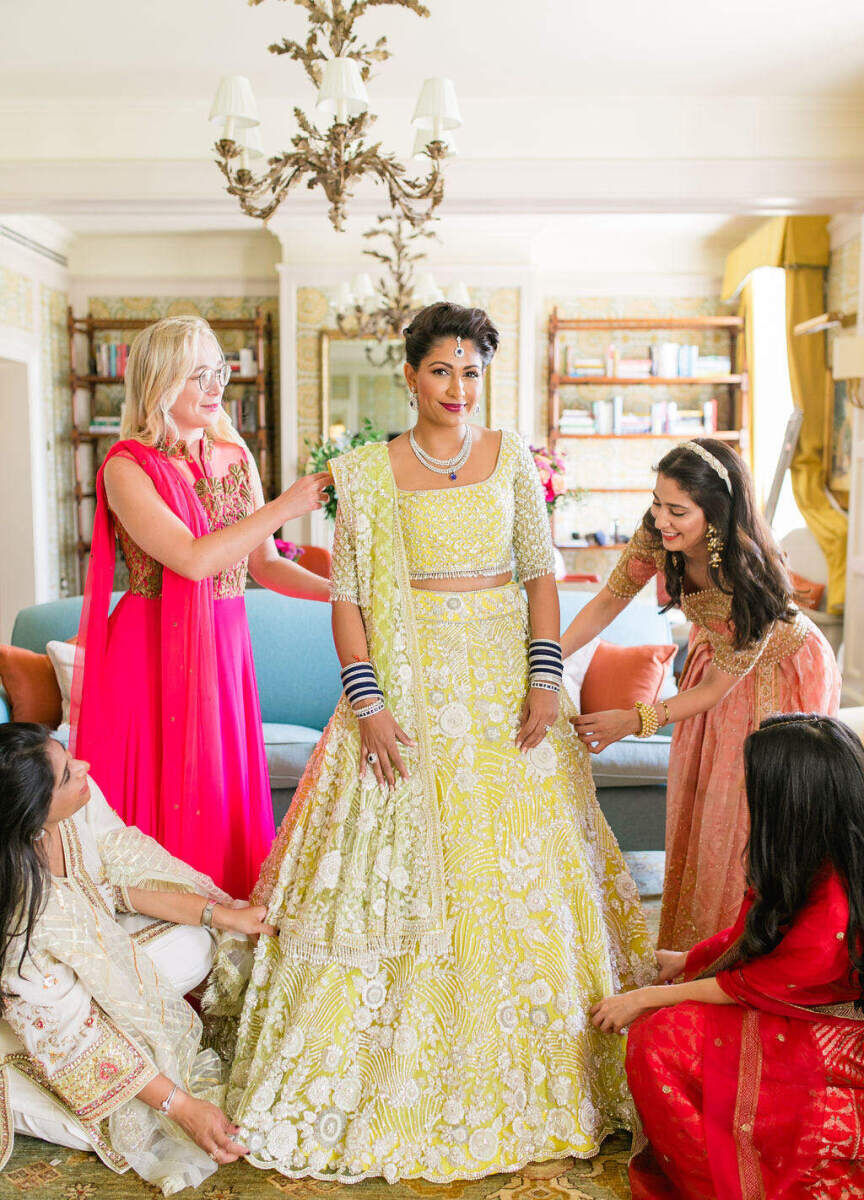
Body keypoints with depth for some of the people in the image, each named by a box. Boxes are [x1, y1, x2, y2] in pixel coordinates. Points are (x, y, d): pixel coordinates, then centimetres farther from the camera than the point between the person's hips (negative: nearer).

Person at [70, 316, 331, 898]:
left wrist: (342, 592, -4)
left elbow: (264, 564, 10)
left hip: (225, 648, 6)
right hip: (154, 655, -5)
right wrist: (284, 507, -18)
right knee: (161, 800, 2)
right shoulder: (127, 468, -11)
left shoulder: (235, 457, 8)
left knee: (225, 796, 10)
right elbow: (194, 559, -22)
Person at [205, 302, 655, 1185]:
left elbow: (541, 572, 5)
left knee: (519, 866, 5)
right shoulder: (369, 473, 1)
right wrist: (366, 700, -12)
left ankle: (529, 1069, 23)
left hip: (503, 680, 2)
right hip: (409, 682, -1)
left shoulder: (511, 457, 7)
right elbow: (346, 596, -1)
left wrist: (544, 677, -7)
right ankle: (395, 1075, 16)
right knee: (400, 865, 0)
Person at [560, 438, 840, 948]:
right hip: (716, 656, 6)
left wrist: (634, 720, -33)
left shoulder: (754, 579, -39)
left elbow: (715, 688, -29)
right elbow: (608, 602, -11)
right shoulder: (657, 535, -26)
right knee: (697, 811, 13)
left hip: (778, 672, -6)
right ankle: (694, 956, 32)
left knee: (757, 820, 0)